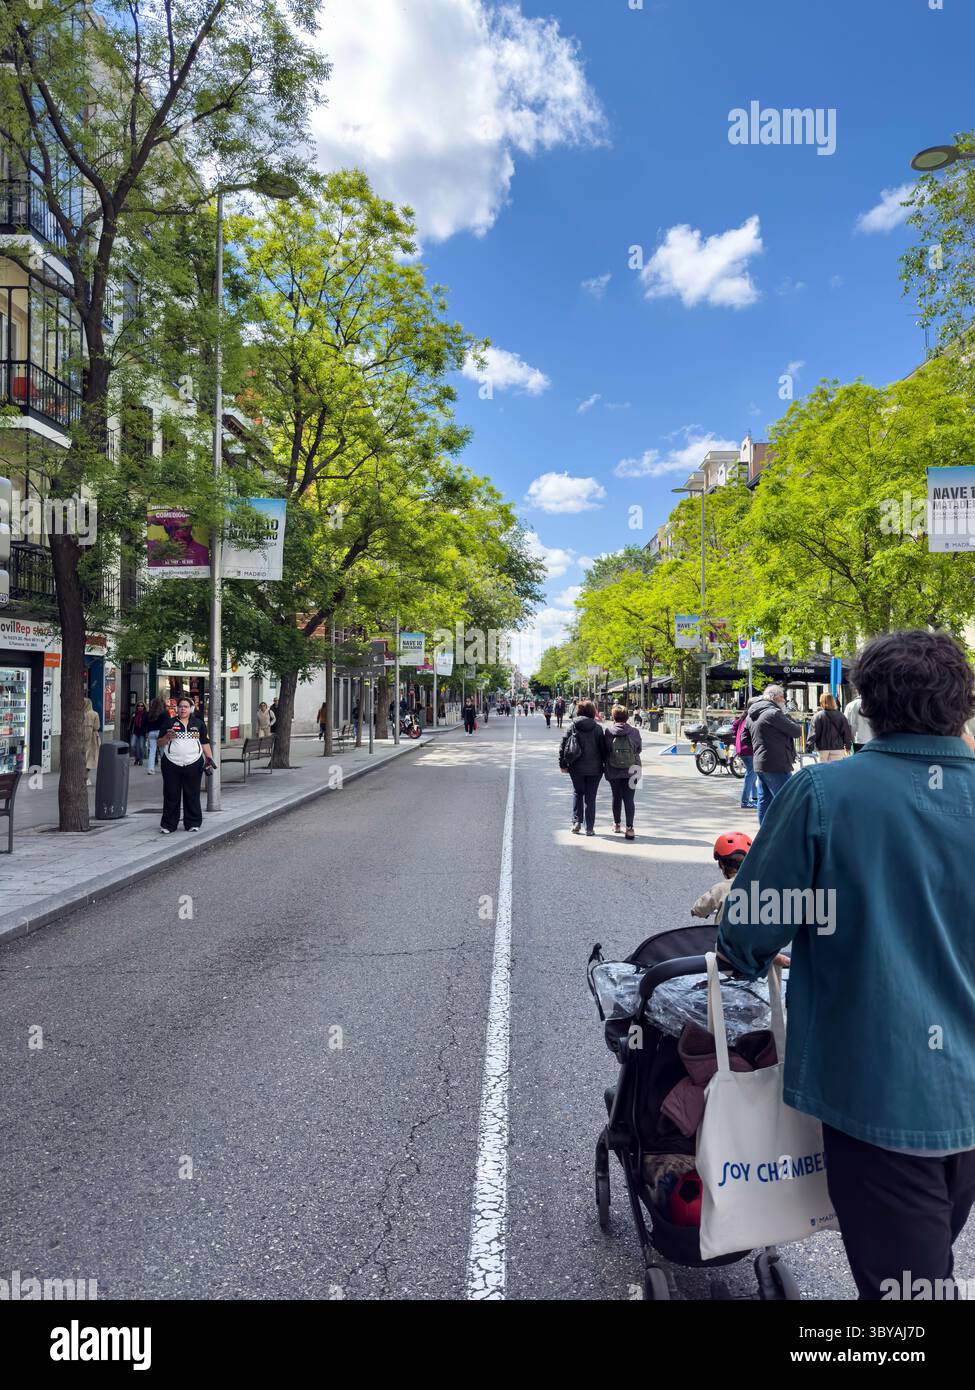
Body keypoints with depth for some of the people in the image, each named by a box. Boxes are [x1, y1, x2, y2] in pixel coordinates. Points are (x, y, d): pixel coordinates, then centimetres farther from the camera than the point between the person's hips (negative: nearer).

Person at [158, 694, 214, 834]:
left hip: (193, 764, 1)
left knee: (192, 795, 4)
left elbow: (205, 742, 13)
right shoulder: (169, 723, 8)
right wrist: (167, 737, -13)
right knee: (171, 796, 2)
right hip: (172, 764, -1)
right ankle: (169, 825, 10)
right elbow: (160, 743, 8)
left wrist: (209, 758, 3)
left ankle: (193, 823, 13)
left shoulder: (198, 723, 12)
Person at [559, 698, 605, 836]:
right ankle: (589, 827, 8)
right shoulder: (597, 728, -3)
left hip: (577, 768, 1)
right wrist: (604, 764, 8)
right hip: (594, 768, 0)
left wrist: (563, 764, 2)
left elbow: (563, 746, -4)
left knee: (577, 793, 19)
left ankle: (576, 821, 8)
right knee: (590, 797, 7)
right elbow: (603, 748, -2)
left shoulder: (572, 727, -2)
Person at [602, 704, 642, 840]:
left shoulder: (607, 731, -9)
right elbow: (639, 748, 5)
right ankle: (629, 828, -6)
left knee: (616, 797, 16)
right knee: (629, 799, 1)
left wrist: (604, 767, 13)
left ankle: (616, 824, 30)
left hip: (613, 771, 1)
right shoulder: (634, 732, -8)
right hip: (631, 771, -1)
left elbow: (603, 751, -1)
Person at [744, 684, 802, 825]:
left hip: (760, 764, 10)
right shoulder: (774, 713, -15)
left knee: (764, 800, 13)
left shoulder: (751, 715, 16)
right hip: (777, 765, -10)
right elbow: (796, 731, -12)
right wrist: (798, 726, 8)